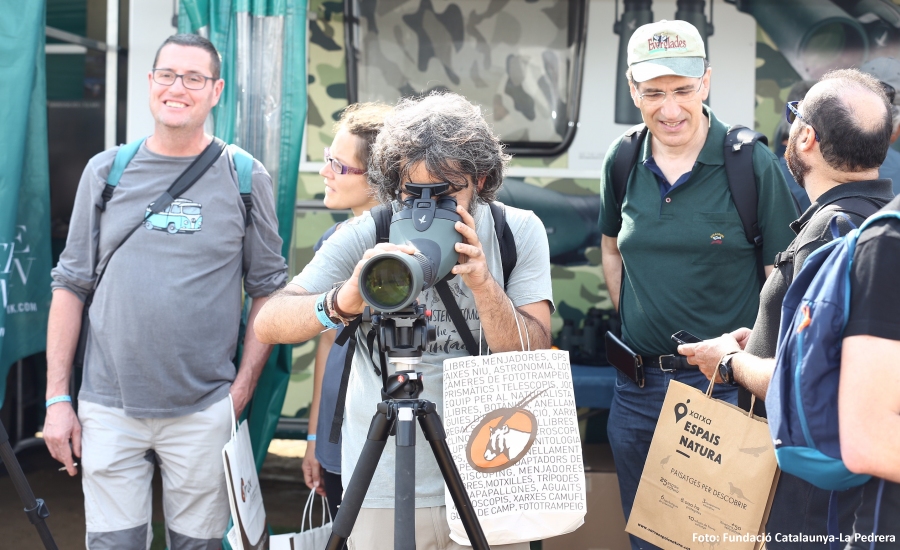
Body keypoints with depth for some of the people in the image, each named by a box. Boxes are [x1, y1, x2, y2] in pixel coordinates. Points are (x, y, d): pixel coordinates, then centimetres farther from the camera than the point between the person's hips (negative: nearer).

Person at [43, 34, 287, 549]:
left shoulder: (246, 178, 1)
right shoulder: (106, 171, 5)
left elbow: (270, 289, 3)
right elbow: (71, 284, 7)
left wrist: (242, 389, -4)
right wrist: (57, 397, 3)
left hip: (203, 413, -1)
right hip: (109, 408, 1)